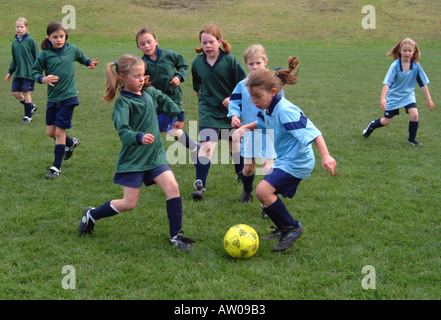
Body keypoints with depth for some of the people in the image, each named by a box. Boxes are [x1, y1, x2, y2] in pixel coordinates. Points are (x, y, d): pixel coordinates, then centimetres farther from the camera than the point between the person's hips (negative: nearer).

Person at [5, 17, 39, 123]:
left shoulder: (30, 40, -7)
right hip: (18, 73, 6)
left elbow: (36, 57, -3)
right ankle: (31, 107, 24)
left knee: (26, 92, -3)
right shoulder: (15, 42, 10)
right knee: (15, 92, 4)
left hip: (28, 72, -6)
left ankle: (28, 117, 8)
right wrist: (10, 72, 18)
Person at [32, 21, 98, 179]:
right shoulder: (45, 54, -3)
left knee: (59, 131, -5)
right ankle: (71, 143, 40)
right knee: (50, 132, 9)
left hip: (68, 96, -3)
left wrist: (90, 63, 3)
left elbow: (82, 58, 21)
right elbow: (35, 72, 0)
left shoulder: (72, 49, 0)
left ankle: (56, 167, 4)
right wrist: (43, 79, -18)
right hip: (52, 98, 3)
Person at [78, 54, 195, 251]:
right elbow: (122, 129, -31)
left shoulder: (150, 92, 4)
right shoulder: (123, 102, -17)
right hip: (132, 158, -6)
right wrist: (139, 137, -48)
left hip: (154, 154, 6)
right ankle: (91, 215, 23)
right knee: (129, 204, -2)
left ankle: (176, 236, -2)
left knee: (172, 187, -12)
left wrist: (179, 115, 34)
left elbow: (165, 102, 27)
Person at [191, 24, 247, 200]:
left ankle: (241, 173, 45)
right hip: (208, 110, 0)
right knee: (206, 145, -16)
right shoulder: (197, 63, -4)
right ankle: (200, 184, -12)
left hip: (230, 109, 0)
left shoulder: (230, 60, -13)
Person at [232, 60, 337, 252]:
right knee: (264, 193, 13)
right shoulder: (268, 109, 5)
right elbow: (261, 123, 29)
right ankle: (284, 229, 29)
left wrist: (325, 156, -37)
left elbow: (311, 131, -29)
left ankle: (292, 228, -7)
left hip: (297, 162, -10)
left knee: (263, 191, -21)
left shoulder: (285, 110, -24)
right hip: (283, 160, 10)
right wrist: (243, 128, 11)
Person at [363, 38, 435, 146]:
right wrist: (383, 98, -37)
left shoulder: (416, 66, -14)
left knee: (414, 115, -19)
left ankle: (412, 139, 3)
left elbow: (423, 84, -5)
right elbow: (387, 83, -25)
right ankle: (372, 125, 41)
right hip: (393, 96, -2)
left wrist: (429, 100, -4)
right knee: (386, 121, 8)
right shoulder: (395, 65, -22)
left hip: (408, 95, 2)